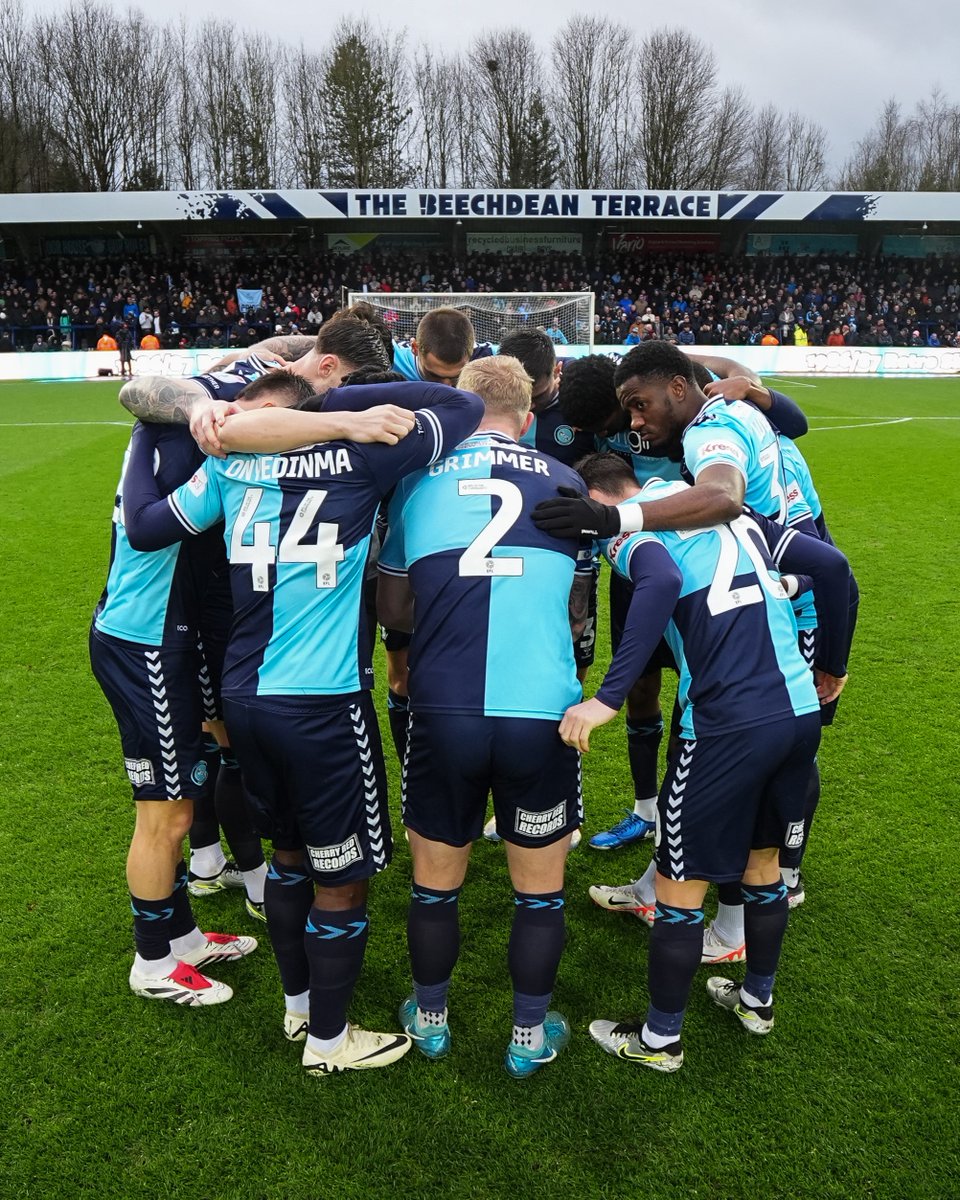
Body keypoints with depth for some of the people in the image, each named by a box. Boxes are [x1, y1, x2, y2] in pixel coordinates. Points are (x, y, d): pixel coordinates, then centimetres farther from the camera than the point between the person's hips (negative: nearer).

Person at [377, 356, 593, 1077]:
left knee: (436, 882, 21)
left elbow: (392, 610, 13)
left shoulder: (420, 479, 5)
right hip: (542, 715, 0)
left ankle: (431, 1017, 41)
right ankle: (531, 1033, 36)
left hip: (443, 713, 0)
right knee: (540, 888, 19)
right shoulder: (567, 482, 7)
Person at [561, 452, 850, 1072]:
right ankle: (758, 999, 46)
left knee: (681, 887, 10)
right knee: (762, 861, 27)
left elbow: (662, 584, -26)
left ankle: (660, 1038, 27)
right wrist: (833, 666, 24)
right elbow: (832, 565, 13)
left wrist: (608, 697, -29)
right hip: (802, 711, 7)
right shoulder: (734, 513, 18)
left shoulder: (628, 528, -1)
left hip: (727, 725, -7)